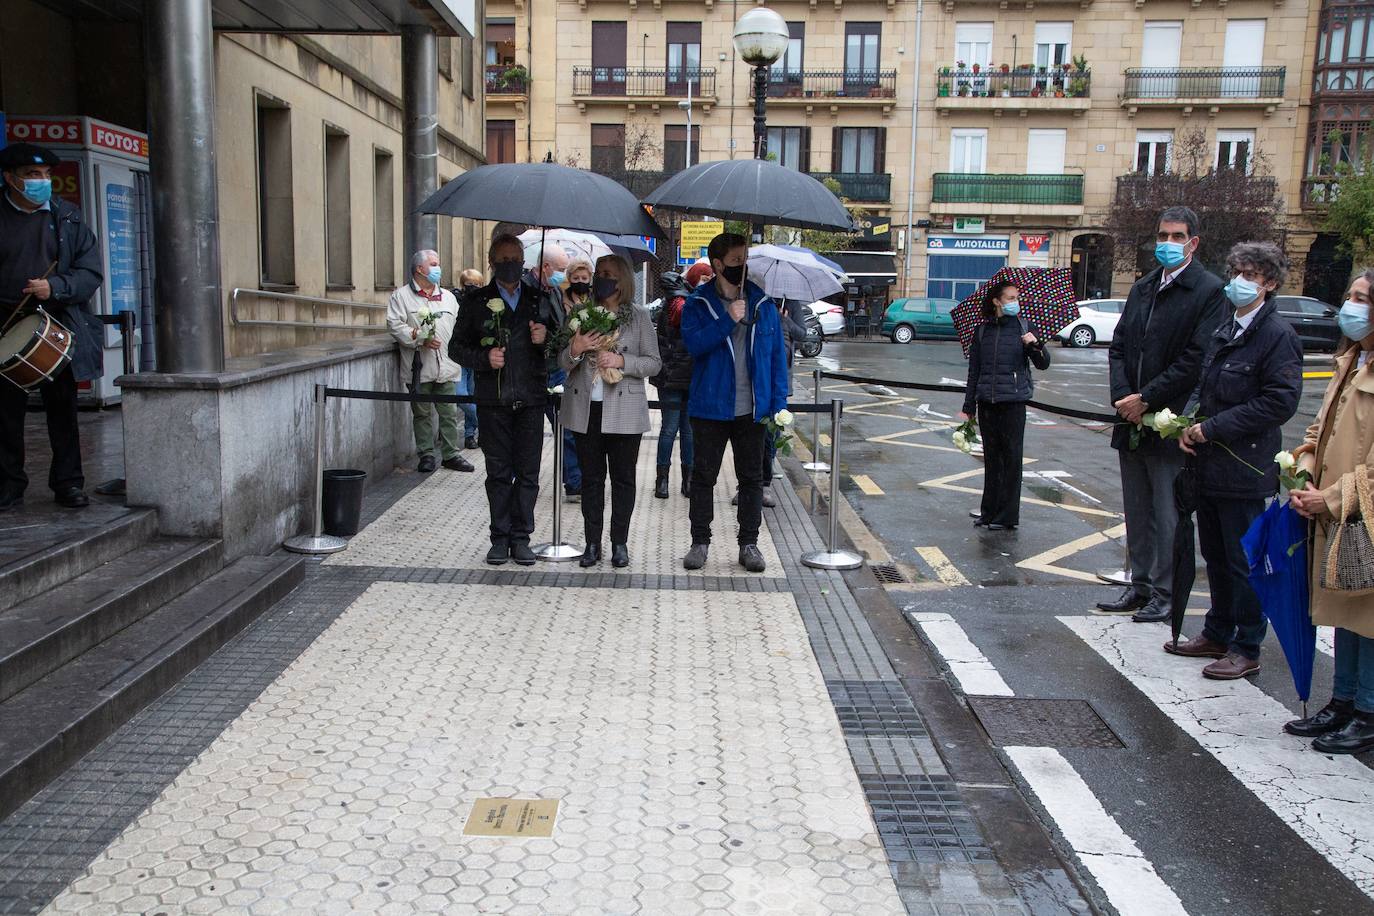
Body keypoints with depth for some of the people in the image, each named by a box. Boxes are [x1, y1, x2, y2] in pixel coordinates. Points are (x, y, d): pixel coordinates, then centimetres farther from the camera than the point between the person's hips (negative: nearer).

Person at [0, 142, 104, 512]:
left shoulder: (67, 218, 6)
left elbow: (91, 272, 2)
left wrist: (55, 287, -15)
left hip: (58, 326, 1)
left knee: (62, 408, 7)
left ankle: (68, 483, 15)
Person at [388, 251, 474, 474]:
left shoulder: (448, 297, 18)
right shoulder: (401, 296, 2)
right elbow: (395, 325, -9)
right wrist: (421, 339, -17)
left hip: (446, 366, 4)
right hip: (419, 368, -3)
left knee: (449, 413, 4)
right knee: (422, 414, 4)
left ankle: (451, 454, 13)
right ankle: (426, 455, 13)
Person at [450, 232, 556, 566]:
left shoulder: (540, 300, 11)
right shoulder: (476, 302, 7)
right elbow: (457, 348, 7)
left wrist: (546, 338, -6)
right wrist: (485, 358, -11)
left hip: (531, 400, 1)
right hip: (493, 401, -1)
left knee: (528, 472, 2)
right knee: (498, 472, 4)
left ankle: (521, 537, 11)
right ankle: (500, 537, 13)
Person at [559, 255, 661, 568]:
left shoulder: (639, 317, 2)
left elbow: (654, 363, -1)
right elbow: (563, 363, 8)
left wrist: (621, 360, -16)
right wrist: (575, 349, -13)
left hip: (624, 410, -2)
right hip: (586, 410, 2)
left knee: (623, 478, 4)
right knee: (591, 478, 7)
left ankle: (620, 543, 13)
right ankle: (592, 542, 14)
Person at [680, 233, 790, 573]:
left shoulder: (763, 304, 6)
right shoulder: (698, 304, -1)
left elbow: (777, 355, 6)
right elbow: (694, 343, -17)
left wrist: (779, 403, -1)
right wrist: (728, 320, -23)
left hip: (752, 411, 2)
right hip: (710, 408, -2)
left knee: (752, 478, 9)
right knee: (704, 476, 6)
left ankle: (749, 543, 20)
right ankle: (700, 541, 17)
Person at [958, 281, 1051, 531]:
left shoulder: (1024, 327, 1)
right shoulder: (983, 330, 8)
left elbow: (1043, 365, -2)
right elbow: (974, 370, 11)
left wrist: (1037, 345, -22)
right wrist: (968, 407, 11)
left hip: (1013, 402, -3)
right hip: (986, 402, 3)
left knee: (1011, 458, 0)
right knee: (991, 458, 10)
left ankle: (1008, 517, 6)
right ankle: (989, 512, 19)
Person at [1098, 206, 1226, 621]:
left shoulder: (1209, 291, -8)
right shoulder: (1142, 288, 13)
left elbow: (1196, 359, -15)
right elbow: (1118, 346, 10)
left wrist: (1146, 399, -14)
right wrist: (1122, 397, -4)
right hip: (1132, 419, 7)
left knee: (1168, 514, 1)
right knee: (1137, 511, 14)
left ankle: (1164, 592, 13)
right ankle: (1140, 585, 25)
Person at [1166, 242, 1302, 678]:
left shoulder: (1277, 335, -13)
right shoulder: (1225, 330, 11)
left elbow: (1280, 402, -19)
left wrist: (1212, 428, -17)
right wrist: (1190, 421, 1)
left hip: (1244, 470, -8)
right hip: (1210, 464, 8)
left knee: (1244, 561, 2)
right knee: (1216, 556, 18)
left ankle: (1247, 648, 15)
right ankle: (1218, 634, 31)